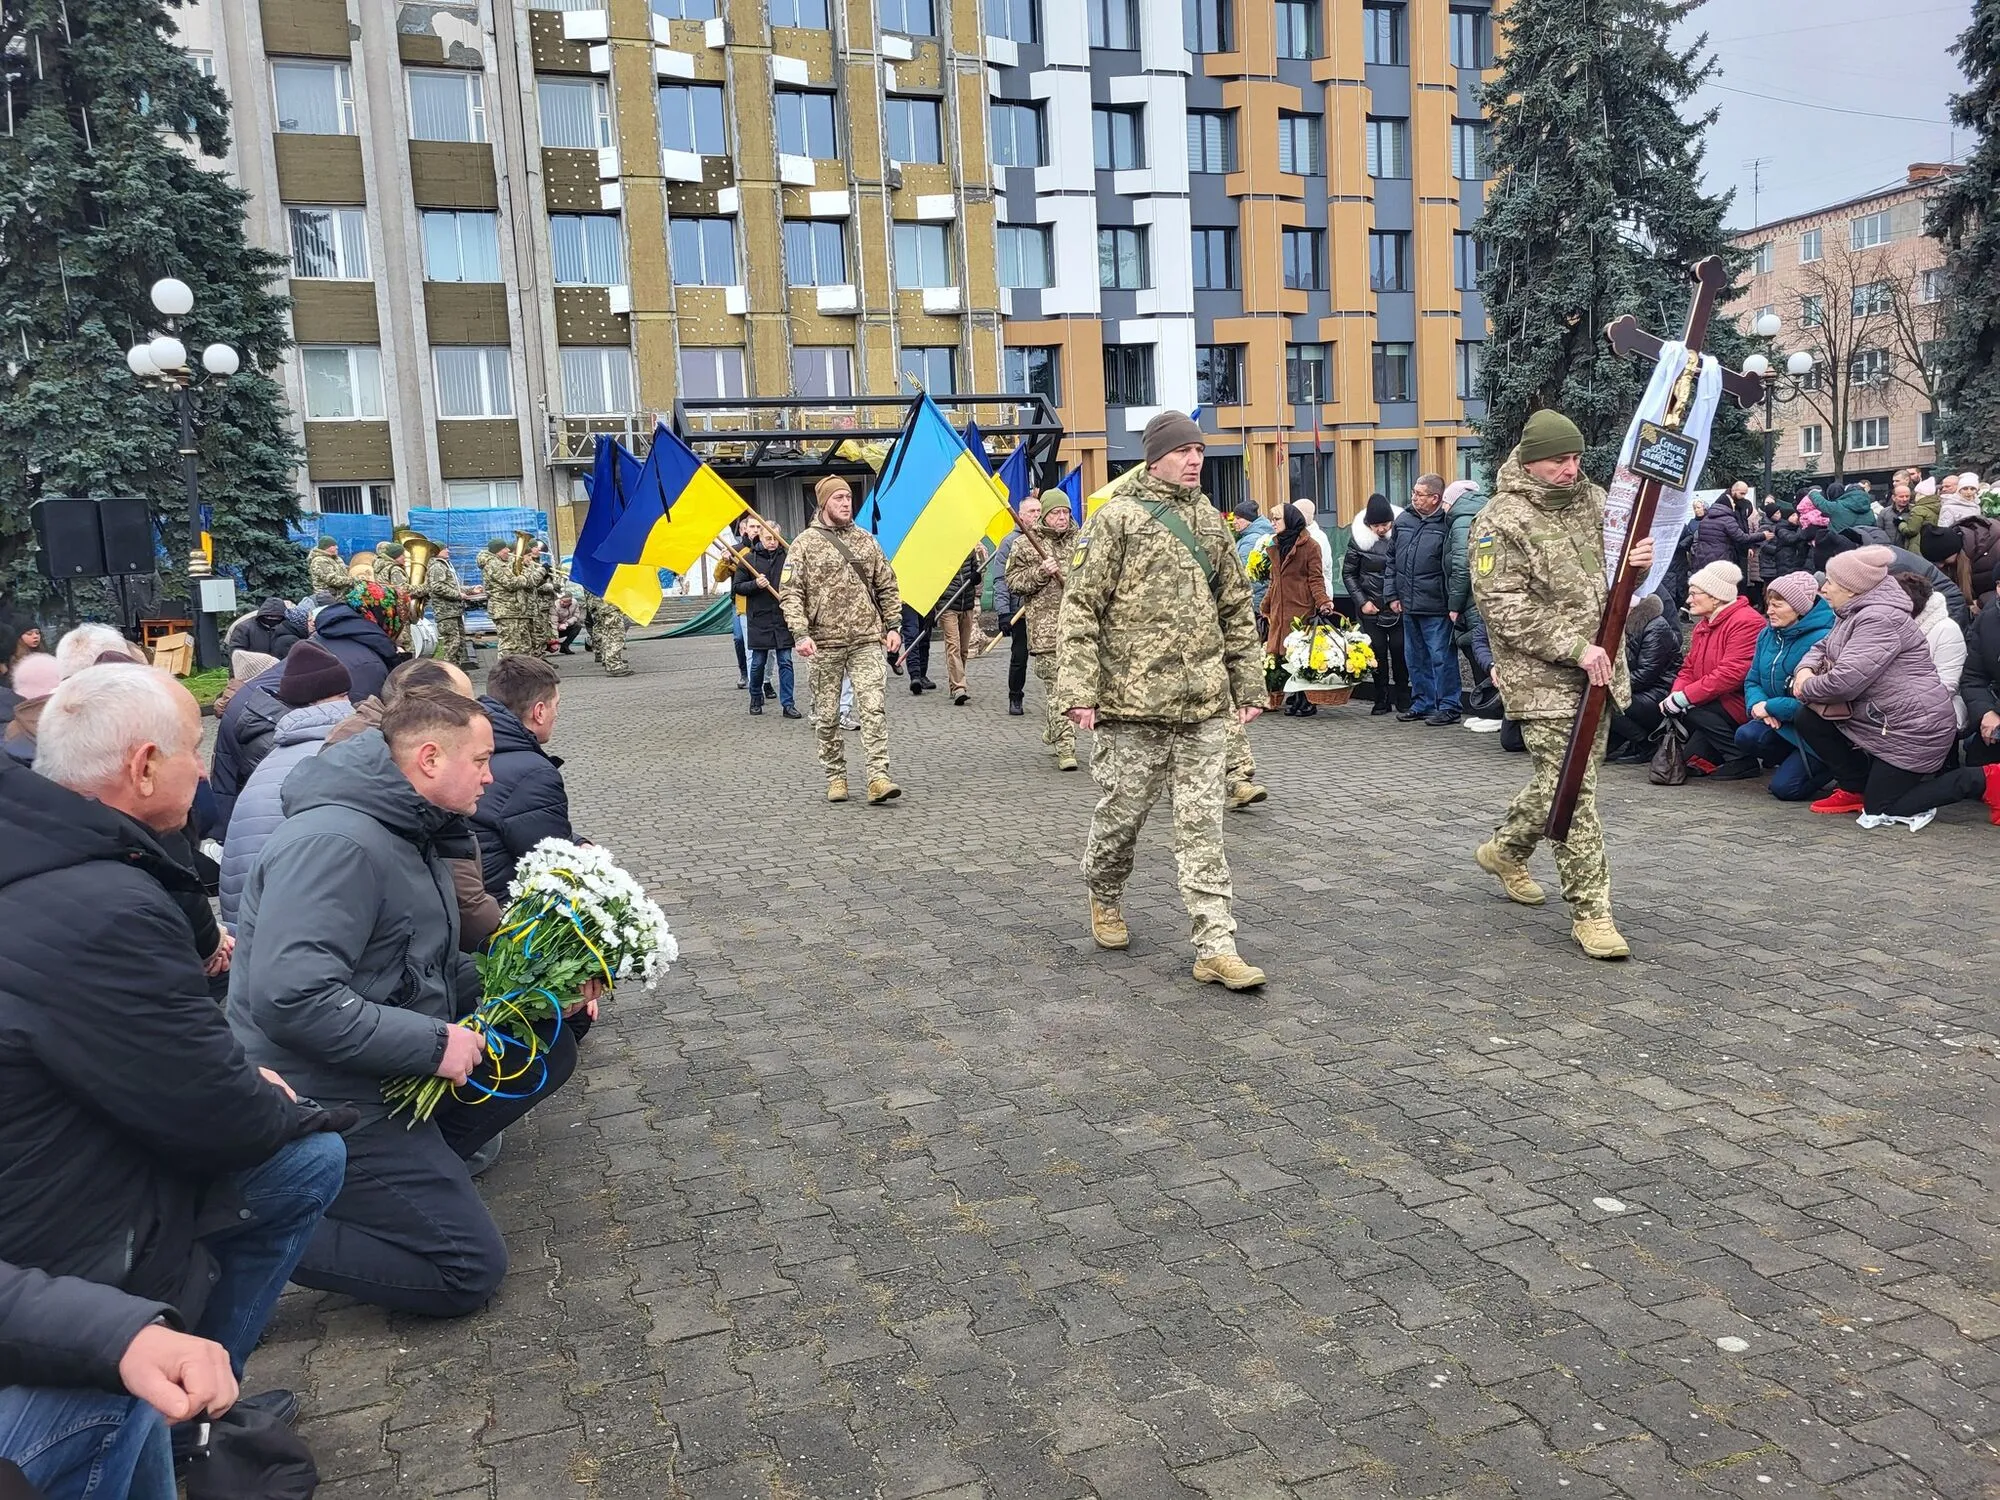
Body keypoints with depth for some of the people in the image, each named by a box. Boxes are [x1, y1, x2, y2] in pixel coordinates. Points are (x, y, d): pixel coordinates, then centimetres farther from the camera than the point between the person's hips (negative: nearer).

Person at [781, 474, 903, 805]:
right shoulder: (805, 544, 1)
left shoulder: (865, 541, 11)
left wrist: (892, 626, 8)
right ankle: (835, 777, 20)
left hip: (867, 640, 1)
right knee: (827, 716, 6)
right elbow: (789, 593, -4)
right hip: (825, 644, -1)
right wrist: (800, 633, -15)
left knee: (872, 707, -10)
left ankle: (878, 778, -13)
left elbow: (887, 588, 16)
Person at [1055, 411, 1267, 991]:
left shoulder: (1211, 523, 14)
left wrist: (1248, 684, 15)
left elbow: (1237, 609, 18)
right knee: (1121, 812, 9)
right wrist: (1079, 688, -14)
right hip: (1132, 702, -4)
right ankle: (1105, 897, 38)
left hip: (1203, 703, 4)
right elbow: (1081, 607, -7)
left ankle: (1216, 947, 4)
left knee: (1201, 825, 2)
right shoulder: (1116, 518, -3)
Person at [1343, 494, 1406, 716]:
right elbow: (1348, 573, 5)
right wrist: (1362, 601, -3)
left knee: (1399, 650, -1)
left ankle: (1402, 698, 11)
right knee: (1377, 652, 2)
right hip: (1371, 607, 1)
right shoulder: (1359, 538, -2)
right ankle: (1382, 700, 9)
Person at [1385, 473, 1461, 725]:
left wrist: (1453, 605, -13)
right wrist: (1392, 595, 12)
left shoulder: (1446, 525, -10)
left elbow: (1453, 567, -10)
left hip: (1435, 608, -7)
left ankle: (1448, 707, 7)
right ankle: (1422, 704, 26)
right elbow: (1391, 560, 17)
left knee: (1441, 657, -1)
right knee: (1415, 658, 15)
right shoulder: (1403, 520, 9)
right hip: (1408, 606, 7)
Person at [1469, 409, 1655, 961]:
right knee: (1572, 791, -7)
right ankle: (1590, 911, 0)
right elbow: (1504, 607, -16)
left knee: (1563, 779, 18)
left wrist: (1639, 560, -5)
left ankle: (1505, 850, 41)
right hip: (1543, 681, -7)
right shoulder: (1501, 521, -11)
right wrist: (1575, 648, -21)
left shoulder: (1592, 500, 10)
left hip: (1600, 672, 7)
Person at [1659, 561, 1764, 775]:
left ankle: (1744, 759, -15)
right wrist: (1675, 695, -10)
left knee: (1691, 709, -26)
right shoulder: (1704, 625, 16)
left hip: (1744, 705, -9)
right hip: (1718, 704, 9)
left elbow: (1731, 674, -27)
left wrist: (1683, 698, -26)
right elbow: (1688, 669, 12)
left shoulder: (1745, 622, -16)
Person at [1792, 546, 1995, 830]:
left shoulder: (1879, 619, -23)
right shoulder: (1855, 614, 10)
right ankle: (1857, 789, 12)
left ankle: (1982, 779, 3)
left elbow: (1846, 679, -30)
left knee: (1879, 810, -5)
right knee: (1809, 720, 1)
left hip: (1912, 729, -10)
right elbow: (1823, 648, 17)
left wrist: (1806, 688, -12)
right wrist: (1805, 670, -6)